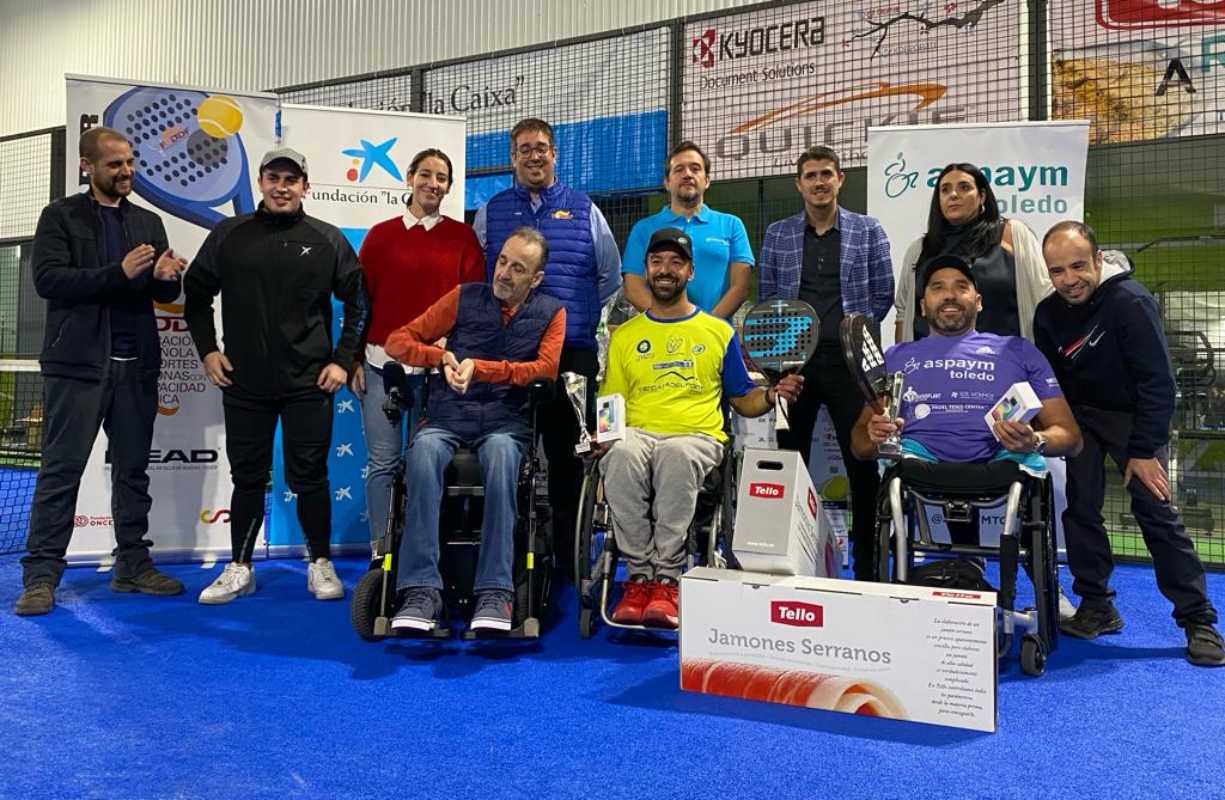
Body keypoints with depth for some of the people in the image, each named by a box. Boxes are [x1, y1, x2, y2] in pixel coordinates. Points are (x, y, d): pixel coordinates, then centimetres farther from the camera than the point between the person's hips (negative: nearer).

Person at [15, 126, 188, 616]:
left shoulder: (148, 222, 14)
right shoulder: (61, 216, 2)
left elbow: (163, 295, 13)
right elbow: (48, 279, -11)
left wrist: (165, 277, -10)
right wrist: (119, 273, -21)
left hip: (136, 365, 5)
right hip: (77, 363, -4)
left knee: (133, 469, 9)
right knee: (61, 469, -2)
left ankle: (133, 566, 17)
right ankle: (41, 575, 5)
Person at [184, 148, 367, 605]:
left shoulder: (327, 240, 3)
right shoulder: (229, 236, 6)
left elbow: (359, 302, 5)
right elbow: (197, 293, 15)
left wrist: (343, 360, -1)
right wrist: (207, 350, 5)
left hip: (308, 384, -1)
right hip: (244, 383, 2)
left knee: (309, 477, 3)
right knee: (247, 477, 9)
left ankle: (321, 564, 18)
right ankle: (239, 568, 21)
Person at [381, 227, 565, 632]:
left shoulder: (551, 312, 14)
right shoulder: (465, 297, 15)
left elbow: (546, 367, -3)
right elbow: (398, 341, 14)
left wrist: (479, 367, -11)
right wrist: (442, 357, -7)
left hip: (507, 422, -1)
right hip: (446, 418, 1)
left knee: (501, 453, -37)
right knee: (424, 451, -34)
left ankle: (495, 592, -38)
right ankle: (422, 590, -36)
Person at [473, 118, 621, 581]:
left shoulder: (584, 211, 10)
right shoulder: (490, 213, 12)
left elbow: (611, 277, 15)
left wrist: (577, 315, 9)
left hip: (573, 352, 0)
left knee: (568, 456, 3)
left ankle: (569, 555, 12)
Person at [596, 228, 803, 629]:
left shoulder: (719, 332, 17)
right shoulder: (624, 335, 19)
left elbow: (743, 400, 18)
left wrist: (772, 394, -4)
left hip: (697, 436, -1)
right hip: (638, 432, 1)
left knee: (676, 456, -39)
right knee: (622, 455, -37)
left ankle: (666, 579, -29)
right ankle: (639, 576, -25)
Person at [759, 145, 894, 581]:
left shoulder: (868, 231, 7)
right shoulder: (777, 234, 11)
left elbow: (882, 294, 7)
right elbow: (767, 295, 12)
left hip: (848, 359, -1)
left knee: (862, 461, -1)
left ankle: (866, 563, 10)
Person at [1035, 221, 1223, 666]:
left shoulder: (1130, 302, -23)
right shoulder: (1048, 314, -4)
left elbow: (1157, 381, -22)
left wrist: (1144, 450, -22)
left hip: (1135, 415, -5)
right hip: (1081, 416, 5)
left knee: (1156, 511, -12)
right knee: (1079, 508, -4)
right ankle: (1097, 607, 8)